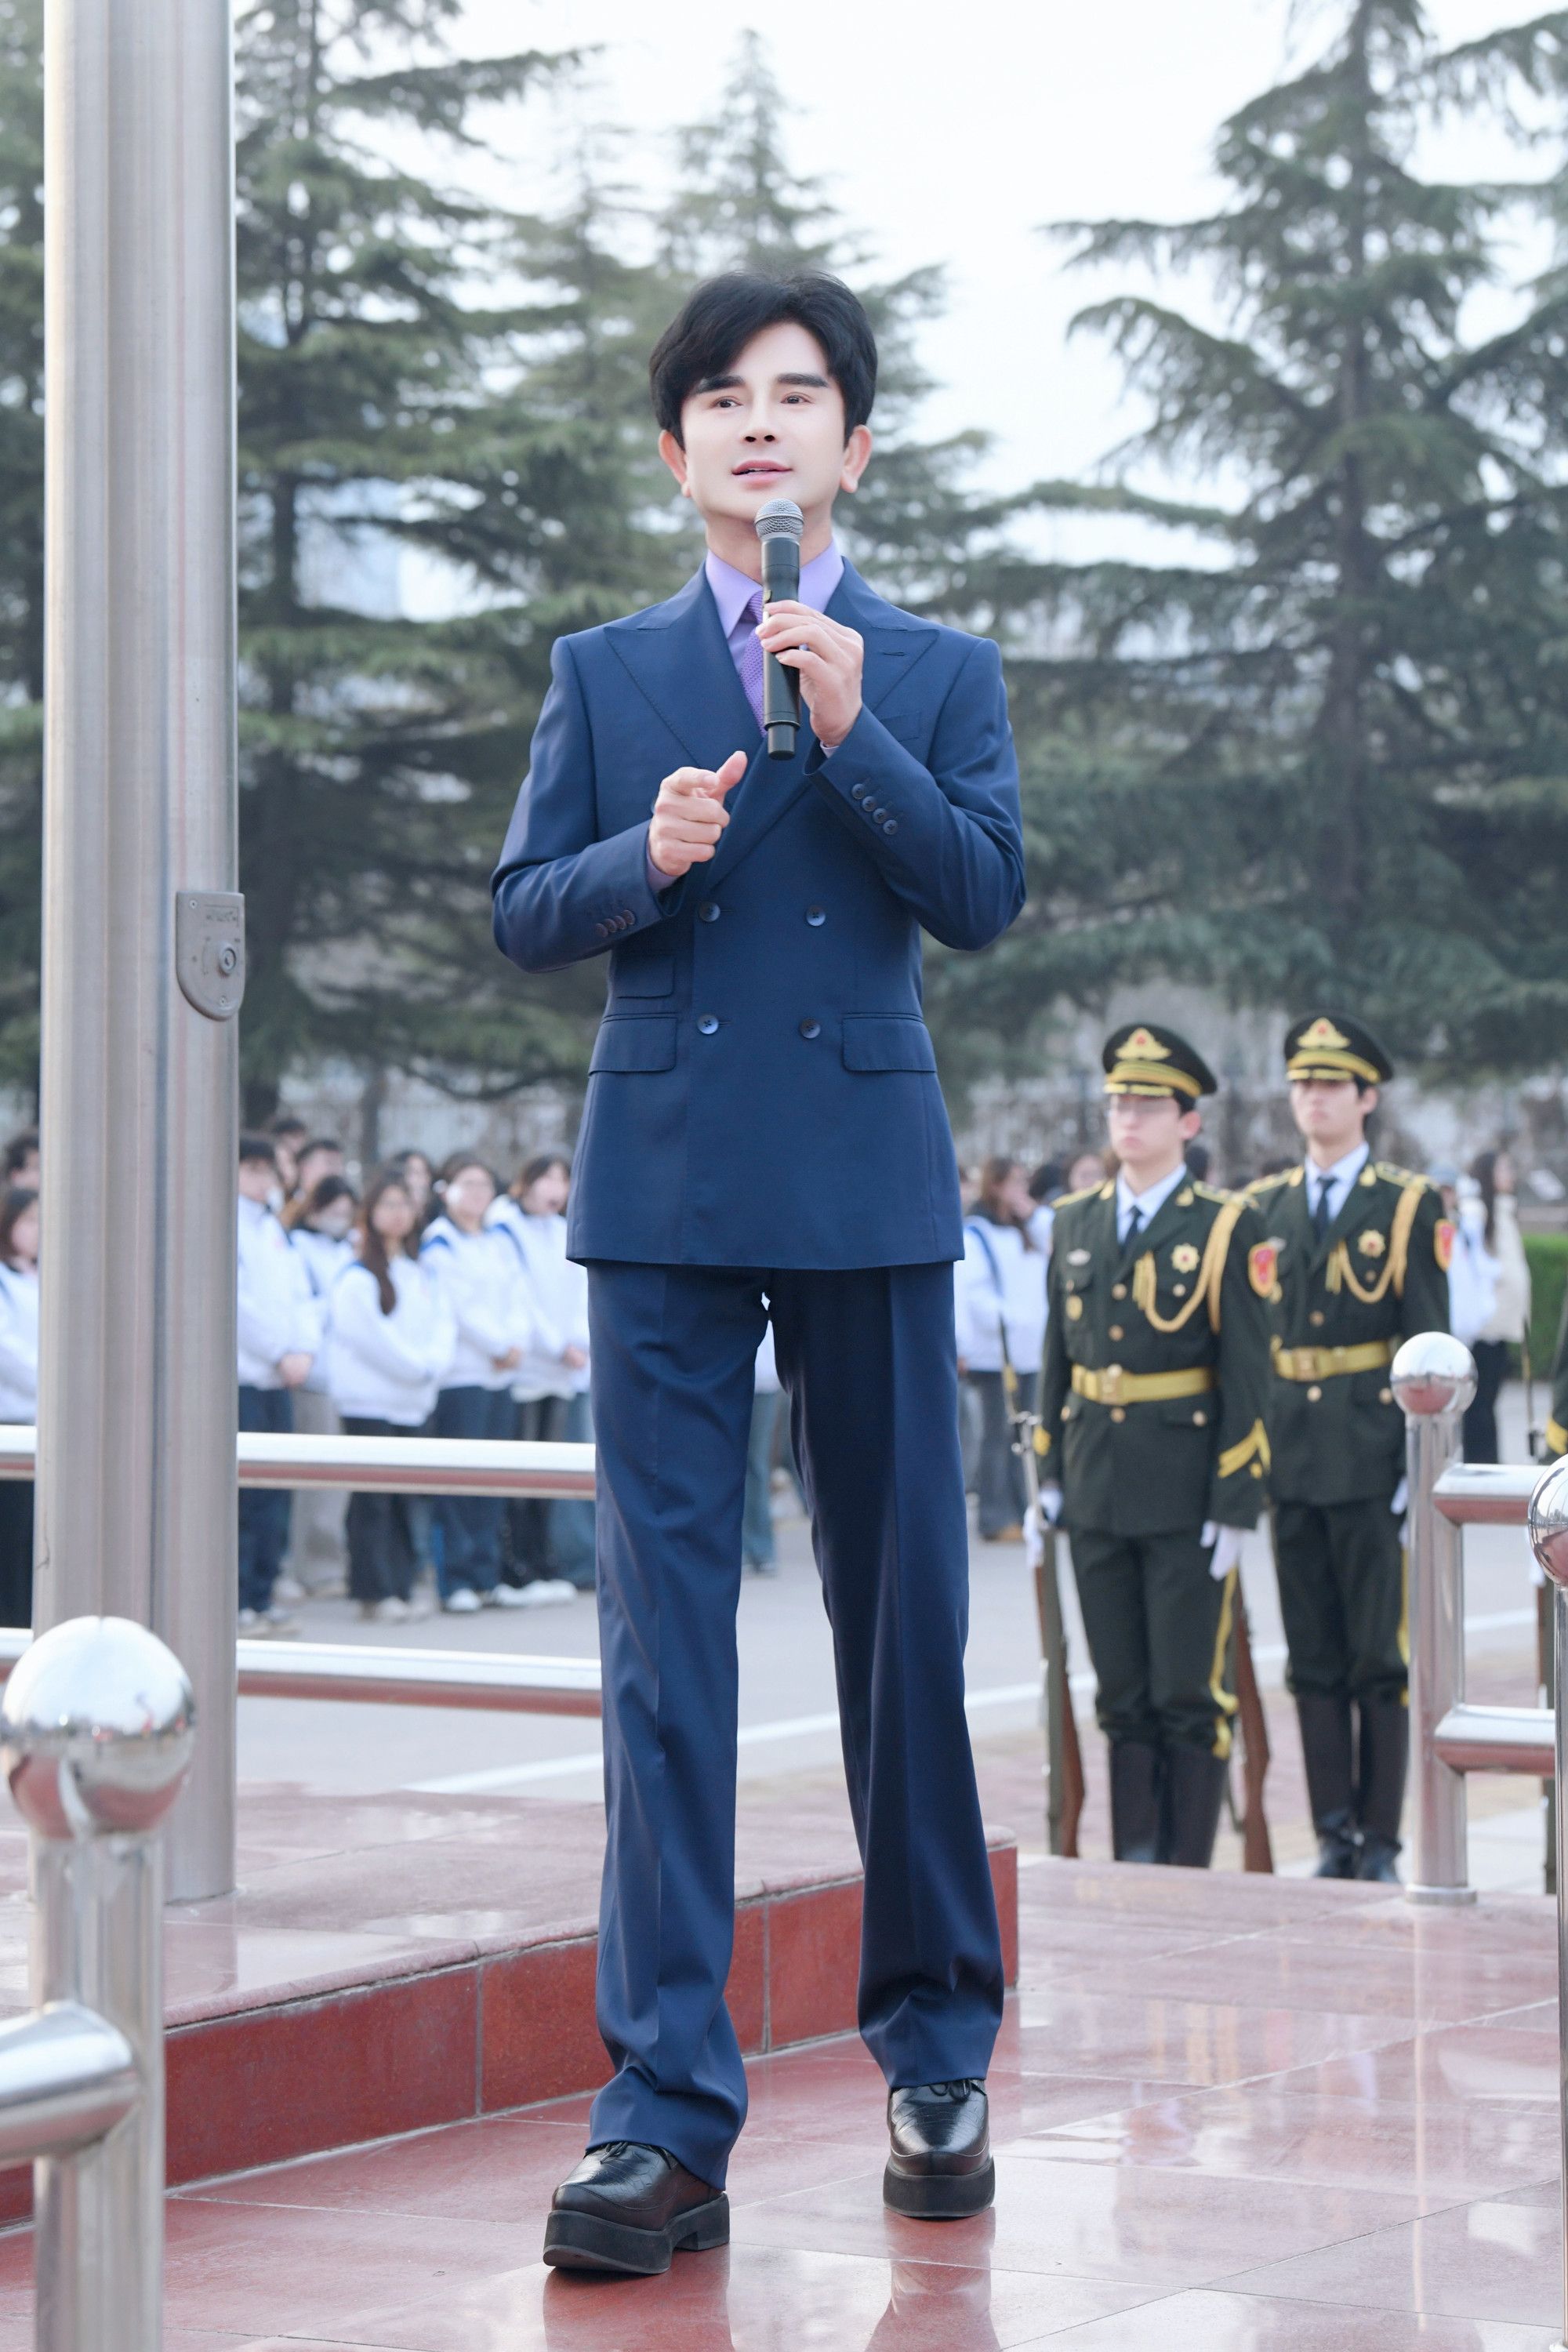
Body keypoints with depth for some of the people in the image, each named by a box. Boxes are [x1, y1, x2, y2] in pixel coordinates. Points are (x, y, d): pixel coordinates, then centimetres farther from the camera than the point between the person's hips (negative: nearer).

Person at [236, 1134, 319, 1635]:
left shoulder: (275, 1228, 18)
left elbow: (300, 1294, 15)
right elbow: (238, 1302, -14)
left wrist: (305, 1348, -2)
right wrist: (282, 1354, -12)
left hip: (279, 1378, 8)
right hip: (238, 1375, -8)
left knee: (274, 1496, 7)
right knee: (242, 1493, -8)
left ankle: (262, 1597, 13)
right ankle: (236, 1600, -5)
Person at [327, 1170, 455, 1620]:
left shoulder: (419, 1274, 18)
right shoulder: (356, 1278, -5)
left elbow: (442, 1321, 13)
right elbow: (372, 1336, -13)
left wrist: (436, 1361, -6)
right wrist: (418, 1367, -10)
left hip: (412, 1401, 7)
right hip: (369, 1400, -7)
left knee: (403, 1498, 7)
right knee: (373, 1499, -6)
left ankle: (402, 1586, 10)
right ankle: (375, 1591, -5)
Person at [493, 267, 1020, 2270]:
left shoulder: (938, 671, 10)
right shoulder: (602, 674, 13)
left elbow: (986, 893, -2)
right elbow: (521, 913, 8)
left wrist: (853, 732, -13)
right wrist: (643, 855, -12)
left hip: (867, 1184, 0)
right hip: (666, 1190, 0)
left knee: (905, 1624, 5)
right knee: (664, 1638, -5)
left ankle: (937, 2059, 20)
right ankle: (666, 2118, -6)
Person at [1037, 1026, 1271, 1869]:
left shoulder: (1226, 1228, -5)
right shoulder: (1075, 1221, 10)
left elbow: (1245, 1377, -7)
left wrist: (1235, 1508, -11)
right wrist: (1049, 1474, 10)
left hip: (1186, 1497, -5)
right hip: (1097, 1494, 5)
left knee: (1190, 1695, 0)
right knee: (1122, 1695, 9)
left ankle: (1189, 1872, 8)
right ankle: (1134, 1865, 15)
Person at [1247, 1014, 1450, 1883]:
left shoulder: (1409, 1207, 0)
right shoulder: (1262, 1207, 12)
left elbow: (1430, 1347, -3)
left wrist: (1421, 1468, -10)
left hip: (1372, 1459, -4)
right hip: (1289, 1460, 4)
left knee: (1380, 1660, -1)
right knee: (1314, 1662, 6)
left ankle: (1380, 1839, 5)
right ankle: (1333, 1836, 11)